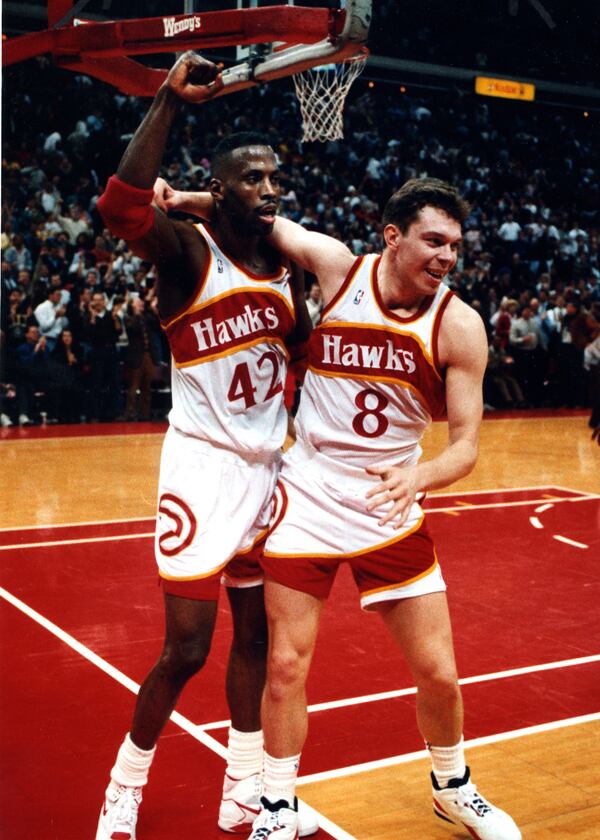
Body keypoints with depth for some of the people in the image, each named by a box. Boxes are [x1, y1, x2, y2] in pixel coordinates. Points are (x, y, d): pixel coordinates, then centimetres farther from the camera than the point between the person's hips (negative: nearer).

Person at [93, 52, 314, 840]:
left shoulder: (286, 265, 8)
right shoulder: (187, 251, -11)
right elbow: (122, 205, -33)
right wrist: (169, 102, -35)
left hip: (268, 468, 7)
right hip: (203, 466, -6)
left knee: (257, 634, 13)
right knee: (186, 648, -3)